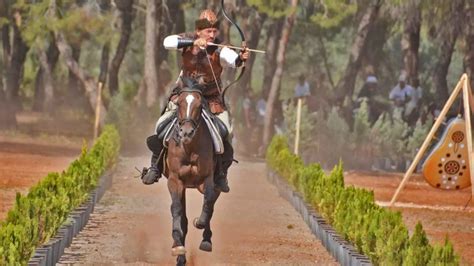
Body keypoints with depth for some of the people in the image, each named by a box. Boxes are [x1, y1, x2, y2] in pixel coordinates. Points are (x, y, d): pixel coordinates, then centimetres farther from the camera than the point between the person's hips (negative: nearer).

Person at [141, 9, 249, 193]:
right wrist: (193, 43, -40)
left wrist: (241, 58, -61)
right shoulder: (188, 40, -12)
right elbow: (167, 42, -29)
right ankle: (155, 166, 10)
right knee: (162, 126, -11)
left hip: (211, 100, -1)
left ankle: (221, 173, 6)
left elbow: (232, 59, -38)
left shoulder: (220, 50, -17)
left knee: (226, 132, -15)